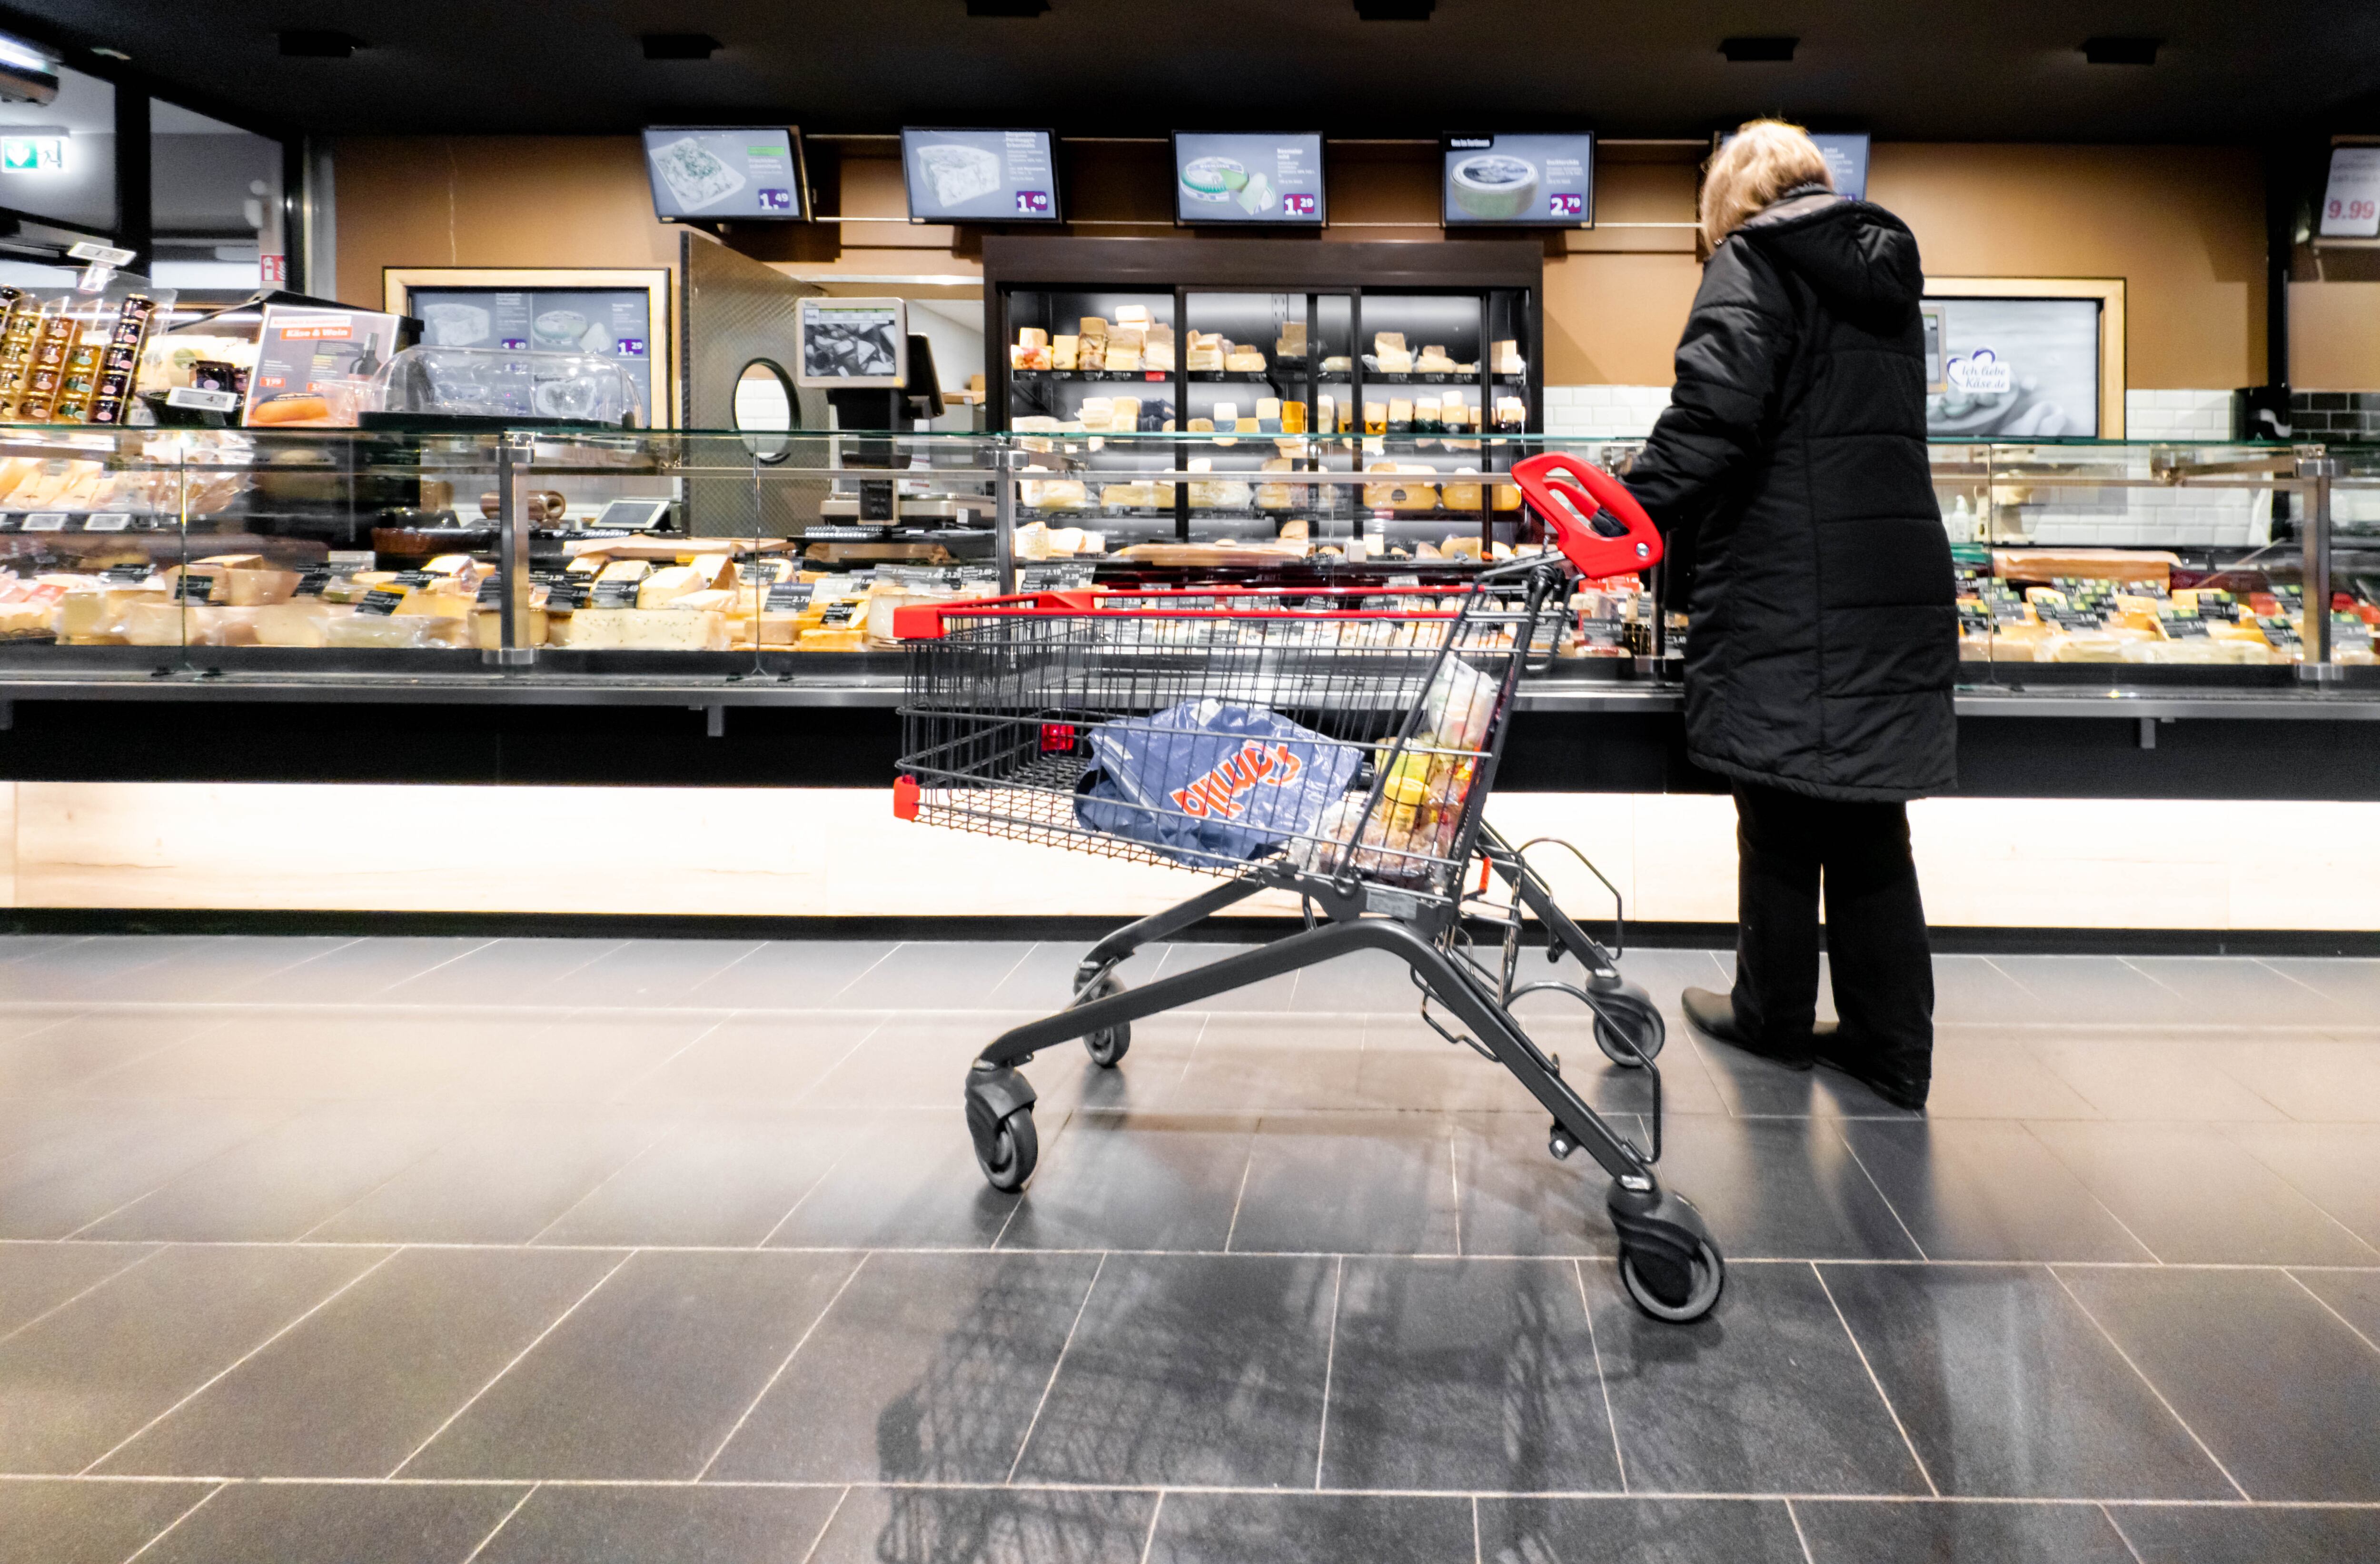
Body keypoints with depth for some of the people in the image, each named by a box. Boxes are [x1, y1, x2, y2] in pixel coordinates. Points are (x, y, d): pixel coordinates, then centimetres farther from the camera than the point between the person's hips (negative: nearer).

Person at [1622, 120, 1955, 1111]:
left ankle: (1774, 1016, 21)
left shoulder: (1753, 261, -4)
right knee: (1868, 822, 11)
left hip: (1791, 589, -7)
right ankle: (1893, 1046, 14)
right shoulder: (1884, 269, 19)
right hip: (1896, 584, 7)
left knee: (1781, 814, 6)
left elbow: (1716, 409, -20)